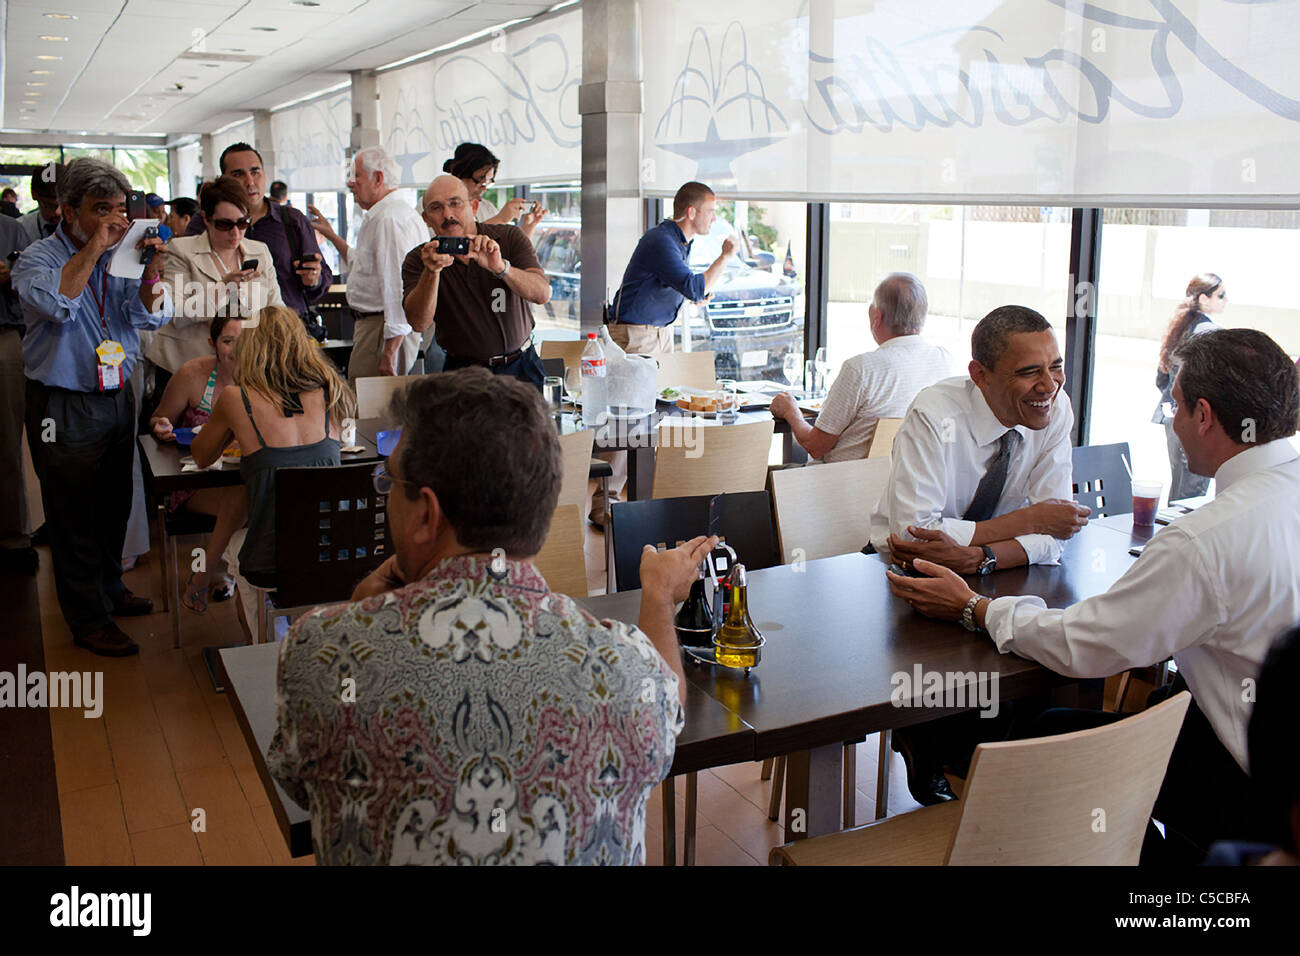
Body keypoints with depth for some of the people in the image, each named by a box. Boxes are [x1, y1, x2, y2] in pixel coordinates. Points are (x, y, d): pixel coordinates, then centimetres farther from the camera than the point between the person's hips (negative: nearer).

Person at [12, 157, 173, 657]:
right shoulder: (38, 258, -7)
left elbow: (150, 315, -7)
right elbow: (54, 303, -28)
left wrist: (151, 267, -23)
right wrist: (94, 247, -24)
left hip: (117, 397, 5)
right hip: (64, 406, -5)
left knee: (115, 503, 18)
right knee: (74, 515, 2)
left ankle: (109, 587, 36)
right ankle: (88, 619, 12)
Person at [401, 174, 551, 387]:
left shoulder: (509, 237, 1)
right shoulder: (418, 260, 1)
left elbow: (543, 294, -13)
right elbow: (418, 323, -15)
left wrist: (501, 267, -31)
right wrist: (431, 272, -30)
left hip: (521, 366, 0)